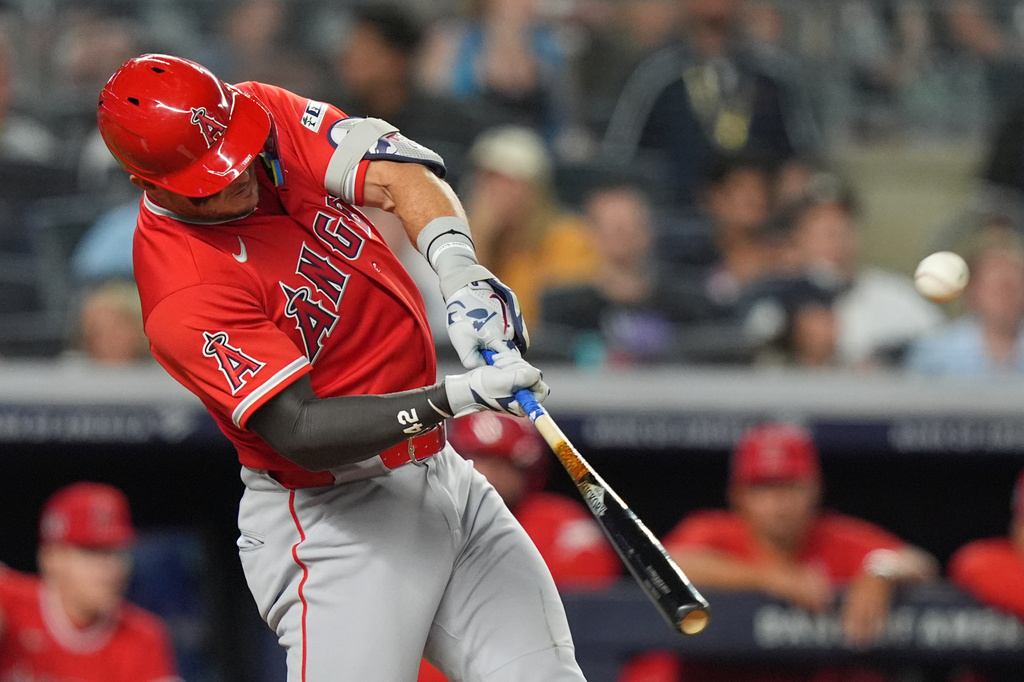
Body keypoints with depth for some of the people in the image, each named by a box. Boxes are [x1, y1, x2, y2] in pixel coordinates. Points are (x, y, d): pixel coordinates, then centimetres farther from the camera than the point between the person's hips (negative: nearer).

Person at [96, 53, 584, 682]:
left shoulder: (267, 117, -3)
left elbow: (401, 174, -14)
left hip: (444, 477, 7)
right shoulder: (183, 297, -24)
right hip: (339, 524, -7)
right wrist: (455, 397, -38)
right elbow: (299, 430, -28)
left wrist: (458, 269, -34)